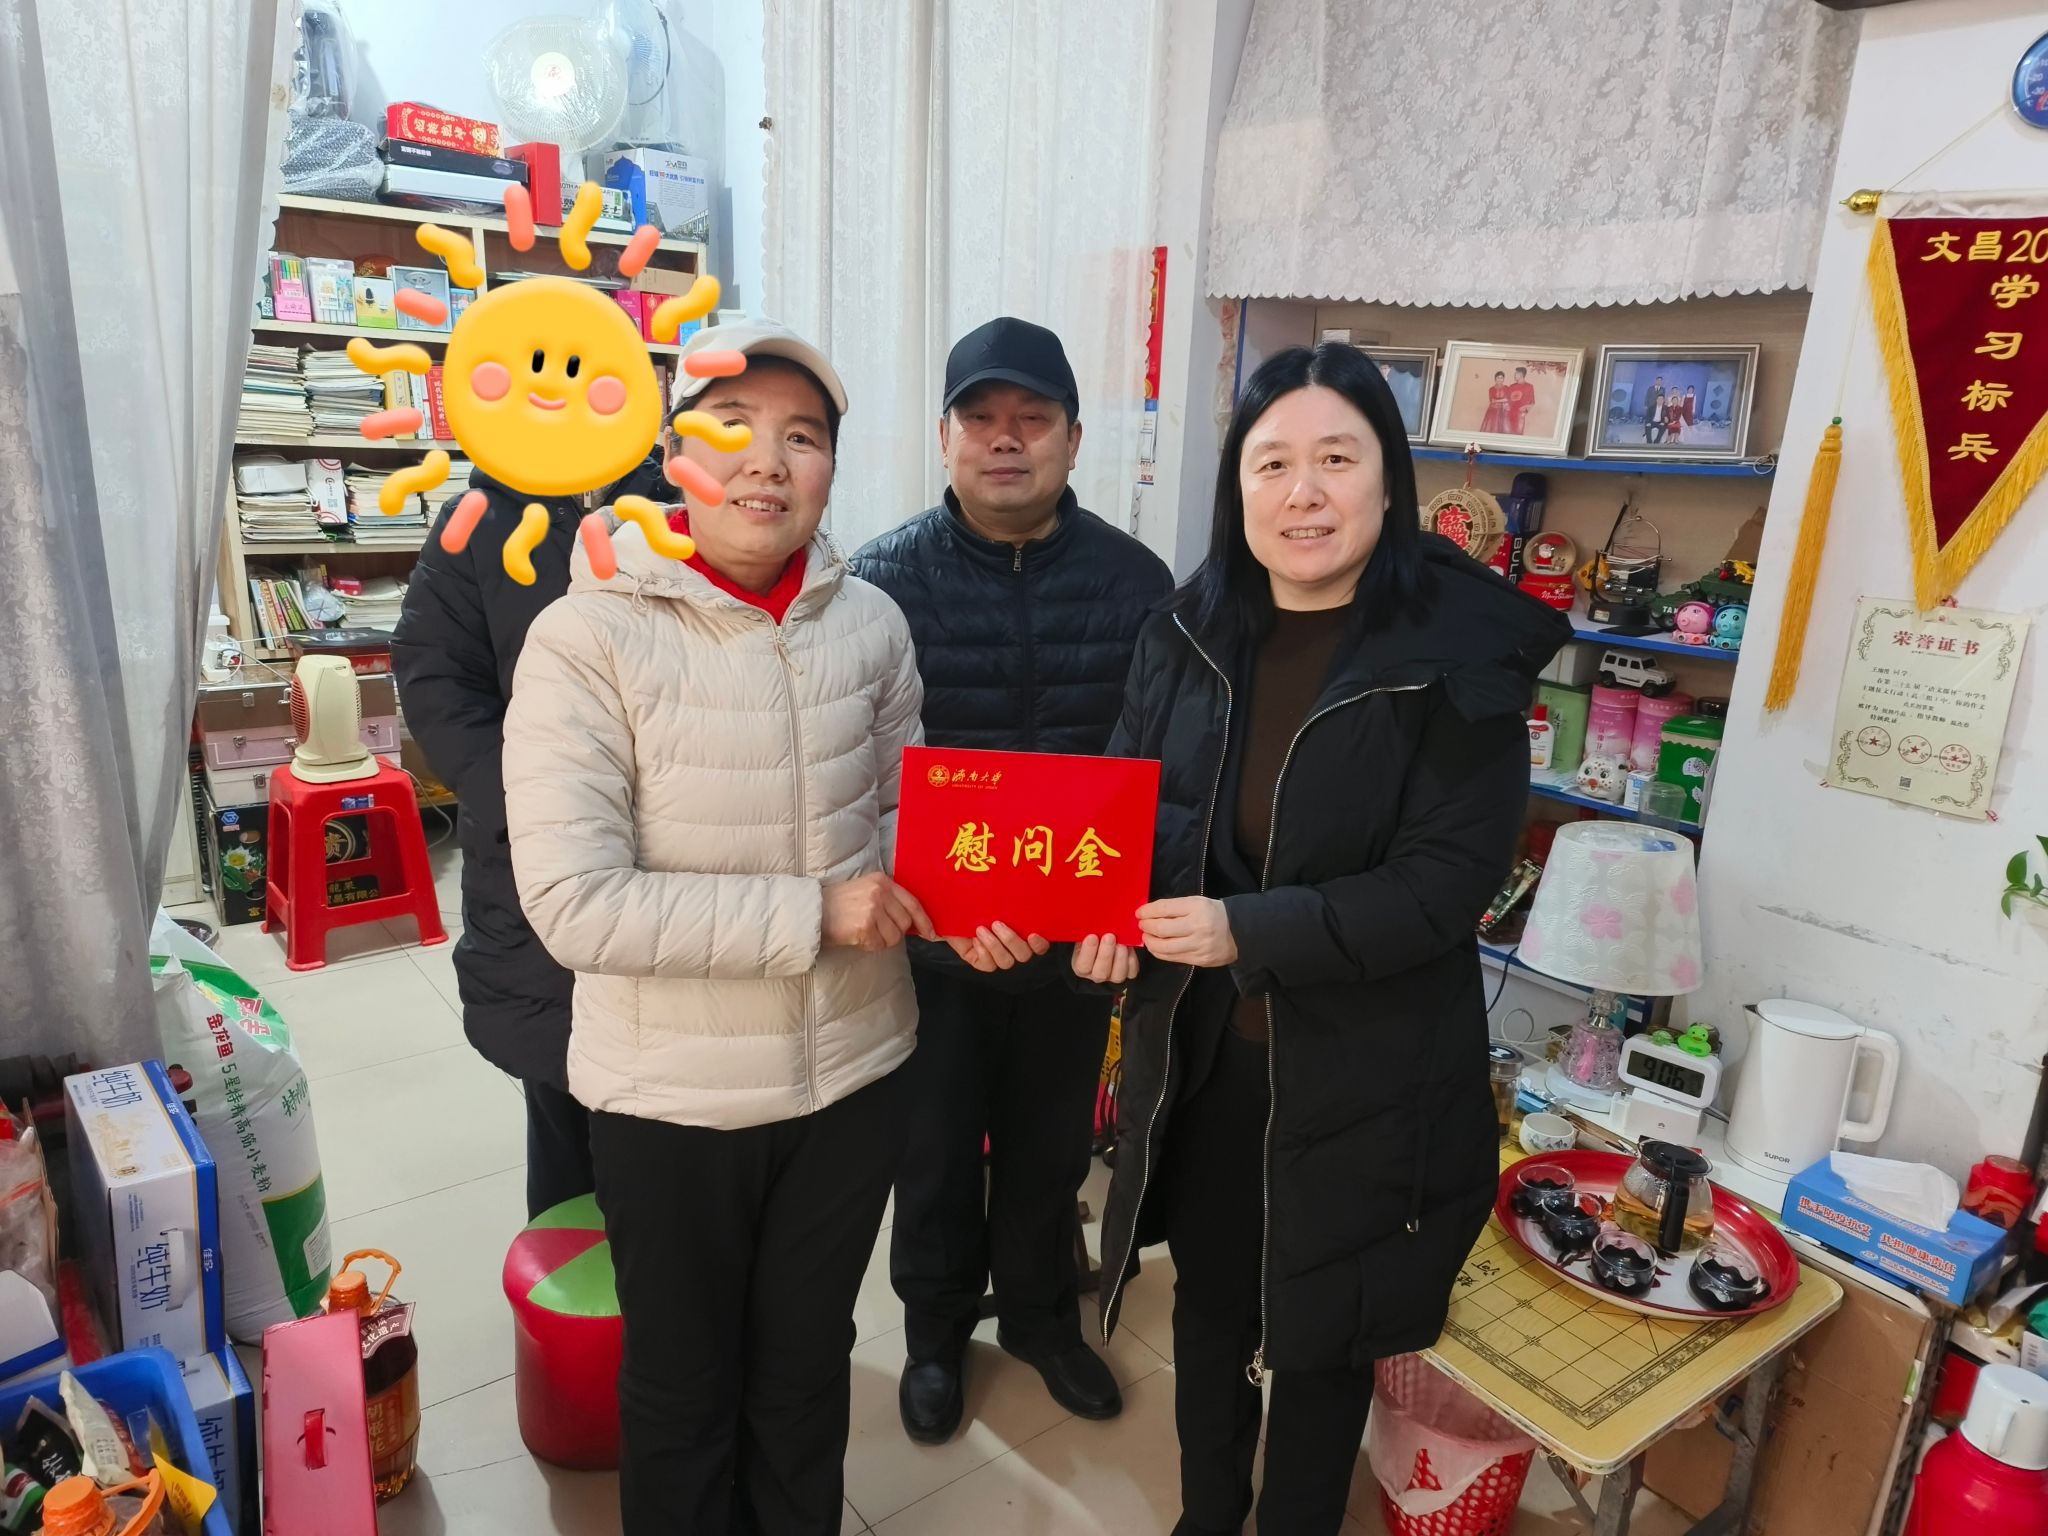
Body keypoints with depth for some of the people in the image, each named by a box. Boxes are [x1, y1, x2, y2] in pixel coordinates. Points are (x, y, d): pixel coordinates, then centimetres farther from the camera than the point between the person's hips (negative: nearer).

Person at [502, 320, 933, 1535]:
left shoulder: (871, 623, -5)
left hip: (855, 1071, 4)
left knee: (808, 1366, 26)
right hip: (675, 1096, -3)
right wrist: (813, 914, -24)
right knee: (684, 1388, 22)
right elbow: (575, 904, -22)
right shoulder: (589, 638, -18)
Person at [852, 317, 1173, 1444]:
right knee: (935, 1149, 18)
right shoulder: (886, 579, -11)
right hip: (932, 938, -1)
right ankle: (936, 1329, 45)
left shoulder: (1135, 581, -5)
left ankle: (1041, 1314, 48)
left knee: (1051, 1143, 21)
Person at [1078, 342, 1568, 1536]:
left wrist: (1247, 932, -27)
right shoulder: (1191, 632, -2)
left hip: (1363, 1073, -4)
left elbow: (1446, 883, -19)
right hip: (1199, 1053, 4)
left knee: (1321, 1337, 17)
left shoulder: (1461, 658, -16)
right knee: (1209, 1306, 23)